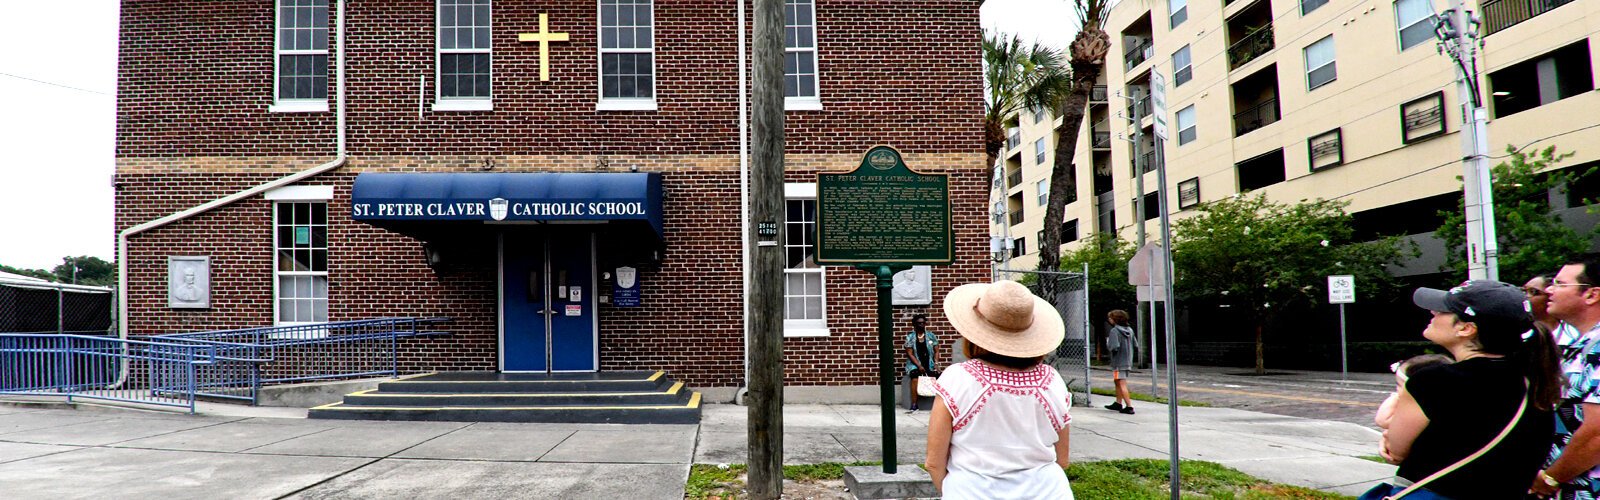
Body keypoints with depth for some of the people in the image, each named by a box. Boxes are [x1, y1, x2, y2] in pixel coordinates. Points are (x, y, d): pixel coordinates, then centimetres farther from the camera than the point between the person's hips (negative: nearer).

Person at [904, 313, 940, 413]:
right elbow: (910, 354, -2)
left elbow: (936, 351, 9)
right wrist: (919, 366, -15)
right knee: (915, 377, -35)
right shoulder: (910, 337, 5)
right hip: (915, 365, -2)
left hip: (929, 364, 2)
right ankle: (914, 406, -35)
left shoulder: (931, 336, 11)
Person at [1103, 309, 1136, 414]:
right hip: (1128, 361, 8)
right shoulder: (1130, 330, 8)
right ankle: (1118, 403, 30)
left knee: (1122, 384, -6)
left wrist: (1107, 340, -6)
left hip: (1118, 362, -8)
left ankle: (1129, 406, -9)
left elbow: (1113, 347, -23)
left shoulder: (1114, 331, -16)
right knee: (1118, 382, 22)